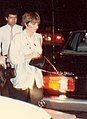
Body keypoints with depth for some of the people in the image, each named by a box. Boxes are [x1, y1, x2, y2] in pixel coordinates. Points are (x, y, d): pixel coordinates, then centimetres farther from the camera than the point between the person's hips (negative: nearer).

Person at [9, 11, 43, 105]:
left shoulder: (38, 37, 14)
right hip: (22, 79, -5)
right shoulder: (18, 38, -5)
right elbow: (12, 59, -11)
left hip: (36, 79, 5)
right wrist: (28, 56, -16)